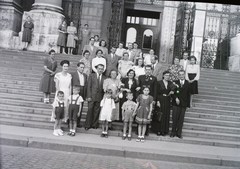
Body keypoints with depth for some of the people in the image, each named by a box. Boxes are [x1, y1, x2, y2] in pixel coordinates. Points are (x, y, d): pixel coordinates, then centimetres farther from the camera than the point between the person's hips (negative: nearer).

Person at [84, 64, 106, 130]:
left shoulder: (104, 78, 9)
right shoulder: (91, 75, 6)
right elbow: (89, 86, 2)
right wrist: (89, 96, -6)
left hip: (99, 97, 1)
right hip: (92, 96, -1)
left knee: (96, 112, 2)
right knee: (90, 111, -2)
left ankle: (94, 125, 12)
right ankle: (87, 125, 7)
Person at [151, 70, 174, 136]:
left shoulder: (170, 83, 9)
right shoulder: (159, 83, -2)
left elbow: (172, 90, -2)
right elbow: (157, 93, -5)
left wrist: (171, 92, -26)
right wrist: (157, 101, -13)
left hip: (167, 101, 3)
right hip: (160, 100, -3)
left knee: (166, 115, 5)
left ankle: (164, 130, 12)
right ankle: (158, 130, 7)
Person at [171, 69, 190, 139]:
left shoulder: (187, 83, 7)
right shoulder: (175, 82, 3)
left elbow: (188, 94, 7)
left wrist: (188, 104, 3)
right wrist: (175, 98, -16)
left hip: (183, 104, 1)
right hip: (176, 103, -1)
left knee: (181, 119, 3)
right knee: (174, 118, -1)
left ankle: (179, 133, 12)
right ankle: (173, 132, 11)